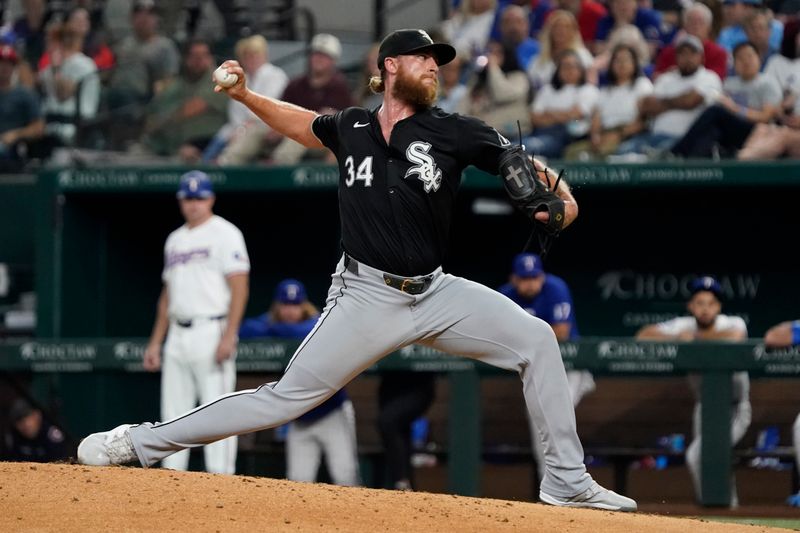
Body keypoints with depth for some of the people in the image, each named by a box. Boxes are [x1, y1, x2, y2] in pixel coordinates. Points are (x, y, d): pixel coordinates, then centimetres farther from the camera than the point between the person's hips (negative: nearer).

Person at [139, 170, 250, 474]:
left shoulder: (224, 234, -3)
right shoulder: (175, 240, 20)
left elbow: (239, 289, -11)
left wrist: (228, 337, -20)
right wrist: (156, 341, 18)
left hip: (211, 332, -8)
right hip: (178, 336, 8)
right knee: (173, 412, 6)